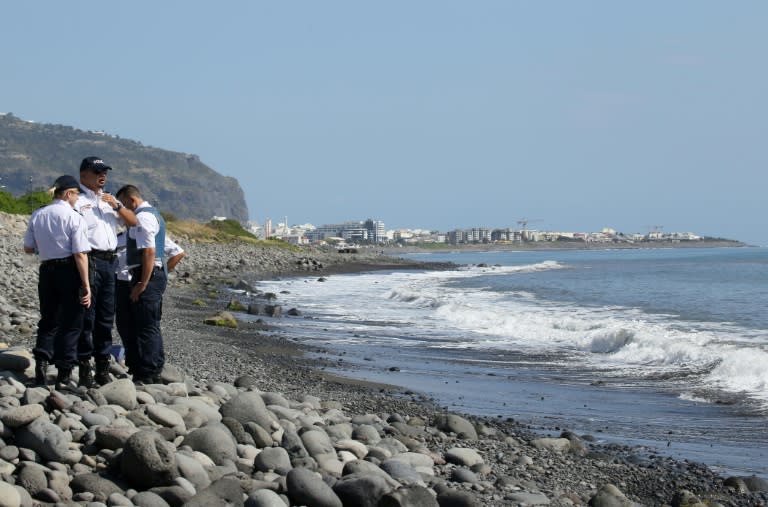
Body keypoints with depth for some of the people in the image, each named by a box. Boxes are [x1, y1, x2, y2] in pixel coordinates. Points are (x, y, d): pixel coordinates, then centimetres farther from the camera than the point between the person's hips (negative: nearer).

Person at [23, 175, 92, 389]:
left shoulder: (37, 216, 5)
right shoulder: (74, 218, -11)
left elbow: (28, 248, 12)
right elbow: (80, 254, -15)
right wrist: (86, 286, -13)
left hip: (46, 270, 5)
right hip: (69, 269, -5)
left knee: (48, 321, 18)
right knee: (70, 324, 4)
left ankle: (41, 360, 4)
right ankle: (64, 375, 4)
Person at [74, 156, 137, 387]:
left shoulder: (109, 199, 21)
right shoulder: (77, 200, -3)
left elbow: (132, 221, 16)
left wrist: (117, 206, -2)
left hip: (110, 261, 7)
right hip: (89, 261, -7)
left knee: (106, 316, 9)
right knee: (87, 315, -6)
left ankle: (103, 364, 15)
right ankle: (84, 366, -3)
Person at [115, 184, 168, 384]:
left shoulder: (142, 217, -14)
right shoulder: (153, 213, 19)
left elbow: (149, 252, -23)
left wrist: (142, 284, -25)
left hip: (147, 276, -11)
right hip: (157, 274, 11)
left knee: (145, 326, -9)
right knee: (151, 326, 16)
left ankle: (146, 376, -8)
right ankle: (154, 373, 24)